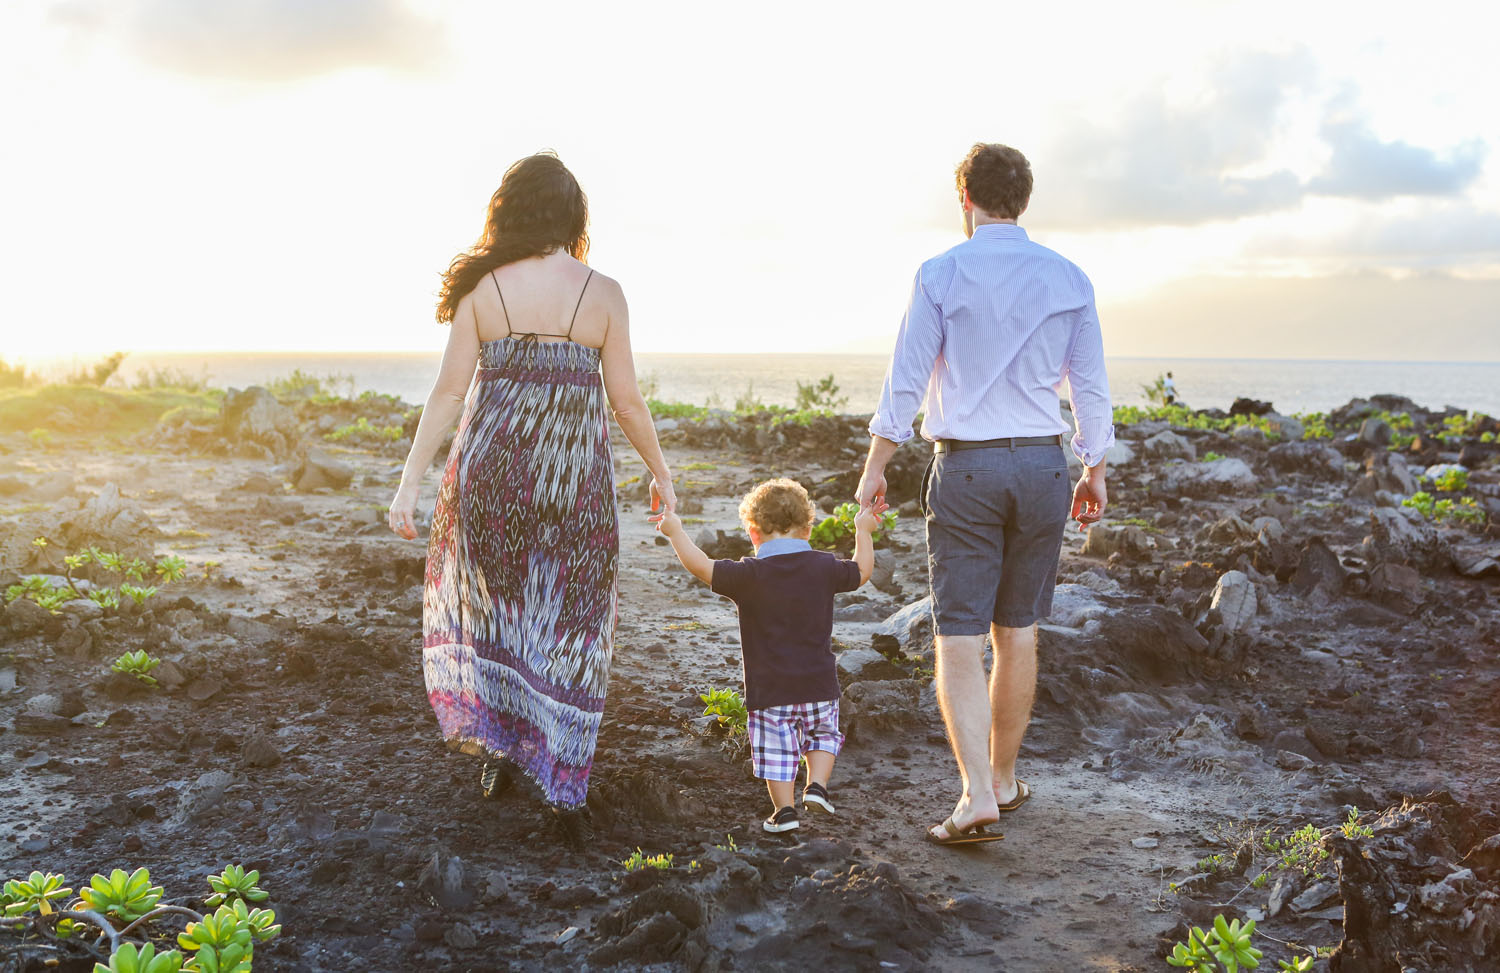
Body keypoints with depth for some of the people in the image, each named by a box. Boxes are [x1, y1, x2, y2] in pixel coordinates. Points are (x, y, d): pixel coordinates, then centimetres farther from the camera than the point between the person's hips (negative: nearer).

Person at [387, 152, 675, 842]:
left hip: (491, 467, 1)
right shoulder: (603, 294, -4)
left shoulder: (481, 288, -3)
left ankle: (500, 741, 17)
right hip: (576, 475, 0)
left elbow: (449, 390, -5)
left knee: (489, 600, 23)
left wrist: (410, 480, 0)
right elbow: (626, 400, -2)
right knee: (569, 622, 10)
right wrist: (660, 471, 13)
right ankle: (564, 787, 12)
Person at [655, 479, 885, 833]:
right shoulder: (824, 566, -4)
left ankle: (785, 809, 11)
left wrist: (675, 531, 3)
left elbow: (702, 568, -9)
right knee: (822, 733, 25)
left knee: (776, 749, 9)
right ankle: (816, 784, 10)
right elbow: (862, 571, 12)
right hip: (819, 684, 3)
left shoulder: (749, 574, -13)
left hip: (770, 688, -3)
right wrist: (863, 531, 26)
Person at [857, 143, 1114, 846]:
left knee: (958, 637, -2)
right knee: (1018, 630, 14)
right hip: (1043, 467, 4)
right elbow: (1090, 386, 7)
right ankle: (1004, 779, 26)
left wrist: (875, 466, 3)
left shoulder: (940, 275, -5)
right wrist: (1094, 471, 18)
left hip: (964, 466, -3)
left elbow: (905, 382, -6)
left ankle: (977, 794, -13)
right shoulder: (1069, 280, 4)